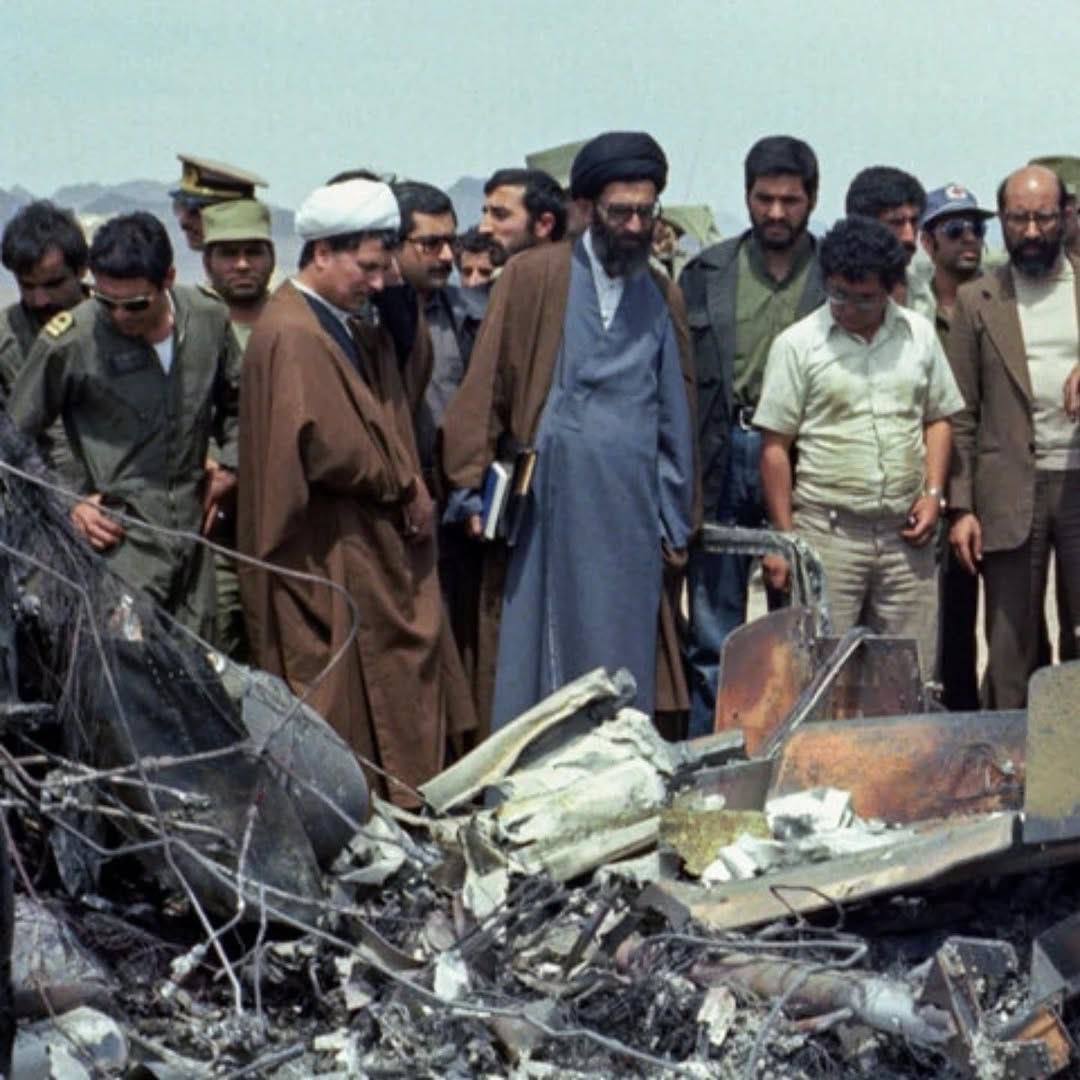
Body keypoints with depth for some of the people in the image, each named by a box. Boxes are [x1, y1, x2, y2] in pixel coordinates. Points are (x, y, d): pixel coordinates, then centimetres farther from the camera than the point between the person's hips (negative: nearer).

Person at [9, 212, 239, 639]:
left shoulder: (208, 320, 3)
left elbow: (236, 403, 23)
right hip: (118, 544, -5)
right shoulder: (69, 341, -10)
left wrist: (228, 467, 11)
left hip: (191, 536, 5)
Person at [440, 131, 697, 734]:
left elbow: (676, 414, 17)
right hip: (546, 507, -3)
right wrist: (474, 492, -5)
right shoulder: (533, 278, 2)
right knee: (534, 668, -2)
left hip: (631, 515, 3)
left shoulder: (663, 300, 14)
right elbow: (485, 385, 0)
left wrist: (676, 525, 14)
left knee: (623, 673, 3)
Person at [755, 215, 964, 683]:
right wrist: (784, 539, -4)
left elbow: (938, 418, 18)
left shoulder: (919, 334, 8)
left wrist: (933, 494, 3)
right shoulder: (797, 344, -3)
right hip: (828, 533, -3)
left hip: (905, 533, 3)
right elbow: (775, 447, -1)